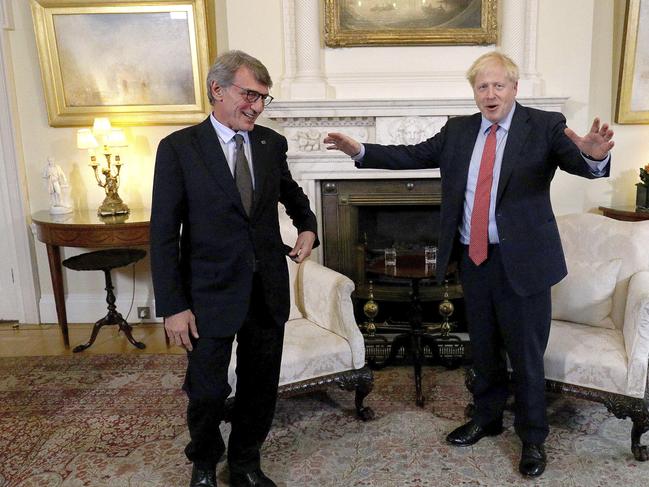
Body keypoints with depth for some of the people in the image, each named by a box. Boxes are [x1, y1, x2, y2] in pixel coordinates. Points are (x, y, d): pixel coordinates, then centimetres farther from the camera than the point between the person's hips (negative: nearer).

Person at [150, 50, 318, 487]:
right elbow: (164, 234, -9)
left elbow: (290, 191, 25)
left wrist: (307, 226, 7)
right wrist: (173, 306, -11)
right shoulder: (179, 147, -8)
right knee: (208, 391, 10)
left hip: (268, 291, 4)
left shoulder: (272, 143, 3)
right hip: (211, 294, -3)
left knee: (260, 387, 15)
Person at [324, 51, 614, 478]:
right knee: (483, 347, 20)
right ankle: (487, 418, 41)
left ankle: (533, 438, 29)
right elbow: (413, 155, 5)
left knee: (527, 354, 8)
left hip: (522, 260, -4)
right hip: (473, 257, 4)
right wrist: (360, 151, -5)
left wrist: (593, 155, -45)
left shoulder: (545, 126, -7)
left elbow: (581, 163, -21)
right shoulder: (458, 131, 6)